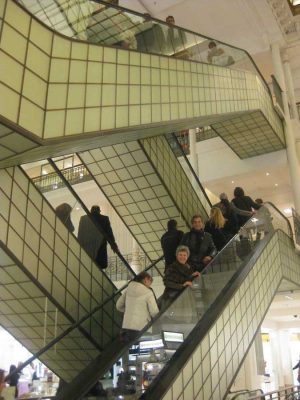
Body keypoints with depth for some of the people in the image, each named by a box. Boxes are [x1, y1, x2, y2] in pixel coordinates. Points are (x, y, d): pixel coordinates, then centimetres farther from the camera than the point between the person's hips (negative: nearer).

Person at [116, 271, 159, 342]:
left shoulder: (129, 289, 8)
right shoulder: (148, 293, -8)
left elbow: (119, 306, 15)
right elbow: (154, 312, -8)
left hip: (126, 328, 6)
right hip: (140, 329, -6)